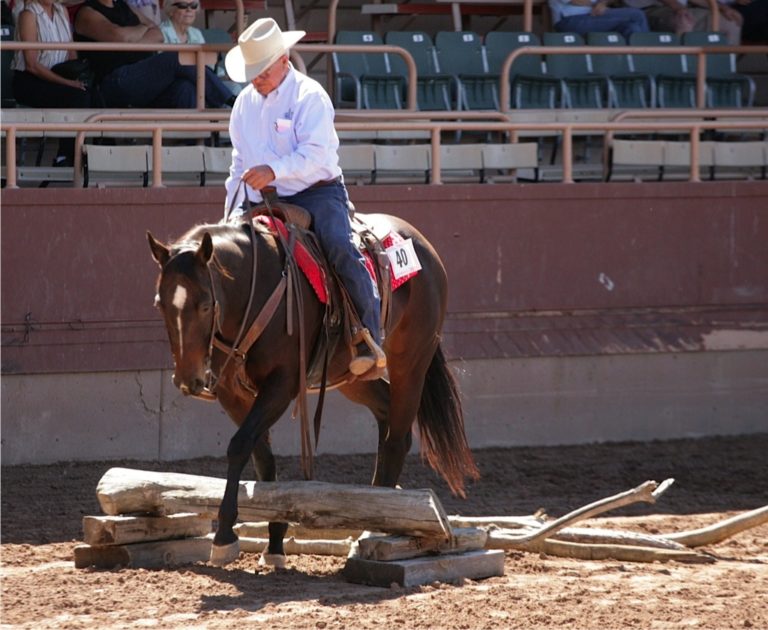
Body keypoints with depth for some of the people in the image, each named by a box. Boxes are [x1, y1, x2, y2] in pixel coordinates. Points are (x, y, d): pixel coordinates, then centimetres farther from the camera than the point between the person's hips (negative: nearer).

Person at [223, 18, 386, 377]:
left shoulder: (309, 96, -8)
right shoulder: (246, 102, 12)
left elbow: (315, 153, -20)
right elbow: (240, 161, 21)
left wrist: (274, 170, -36)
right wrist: (231, 214, 15)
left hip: (317, 191, -6)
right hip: (265, 201, 6)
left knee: (341, 250, -29)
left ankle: (371, 344, -30)